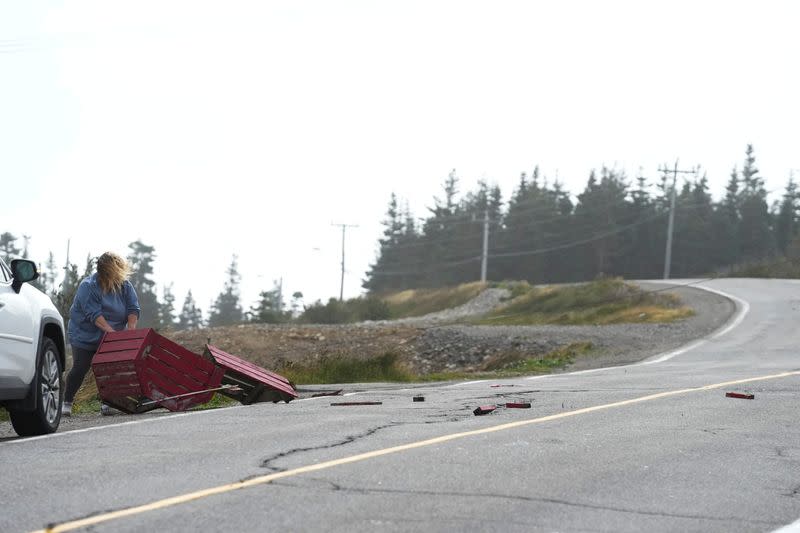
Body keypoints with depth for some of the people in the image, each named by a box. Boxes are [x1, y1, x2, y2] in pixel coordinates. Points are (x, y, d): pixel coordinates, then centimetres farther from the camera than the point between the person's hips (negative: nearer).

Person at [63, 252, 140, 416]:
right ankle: (67, 403, 4)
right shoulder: (88, 287, -22)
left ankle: (107, 402, 7)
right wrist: (110, 330, -38)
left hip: (110, 340, 4)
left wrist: (131, 328, -25)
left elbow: (133, 308, -8)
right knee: (80, 369, -7)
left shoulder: (125, 286, -6)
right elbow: (94, 314, -29)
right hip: (85, 335, -4)